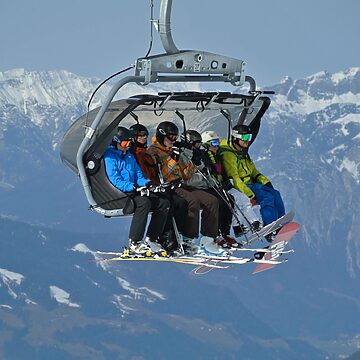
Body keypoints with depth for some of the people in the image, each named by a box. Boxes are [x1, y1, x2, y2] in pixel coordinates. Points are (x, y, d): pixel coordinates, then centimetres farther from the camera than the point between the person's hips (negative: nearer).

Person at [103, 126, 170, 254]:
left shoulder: (129, 156, 23)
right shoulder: (110, 156, -4)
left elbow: (138, 175, 19)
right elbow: (115, 180, -15)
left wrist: (146, 183, -5)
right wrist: (133, 187, -27)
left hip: (134, 191, 9)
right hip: (120, 193, -9)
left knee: (164, 203, -5)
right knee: (144, 202, -35)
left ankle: (151, 240, -6)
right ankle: (134, 242, -36)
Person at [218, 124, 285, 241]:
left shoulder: (243, 154, 21)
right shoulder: (228, 154, -11)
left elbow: (253, 171, 26)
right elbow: (234, 178, -19)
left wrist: (265, 182, 6)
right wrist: (249, 194, -26)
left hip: (250, 184, 9)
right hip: (238, 188, -9)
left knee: (275, 194, -12)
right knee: (267, 196, -27)